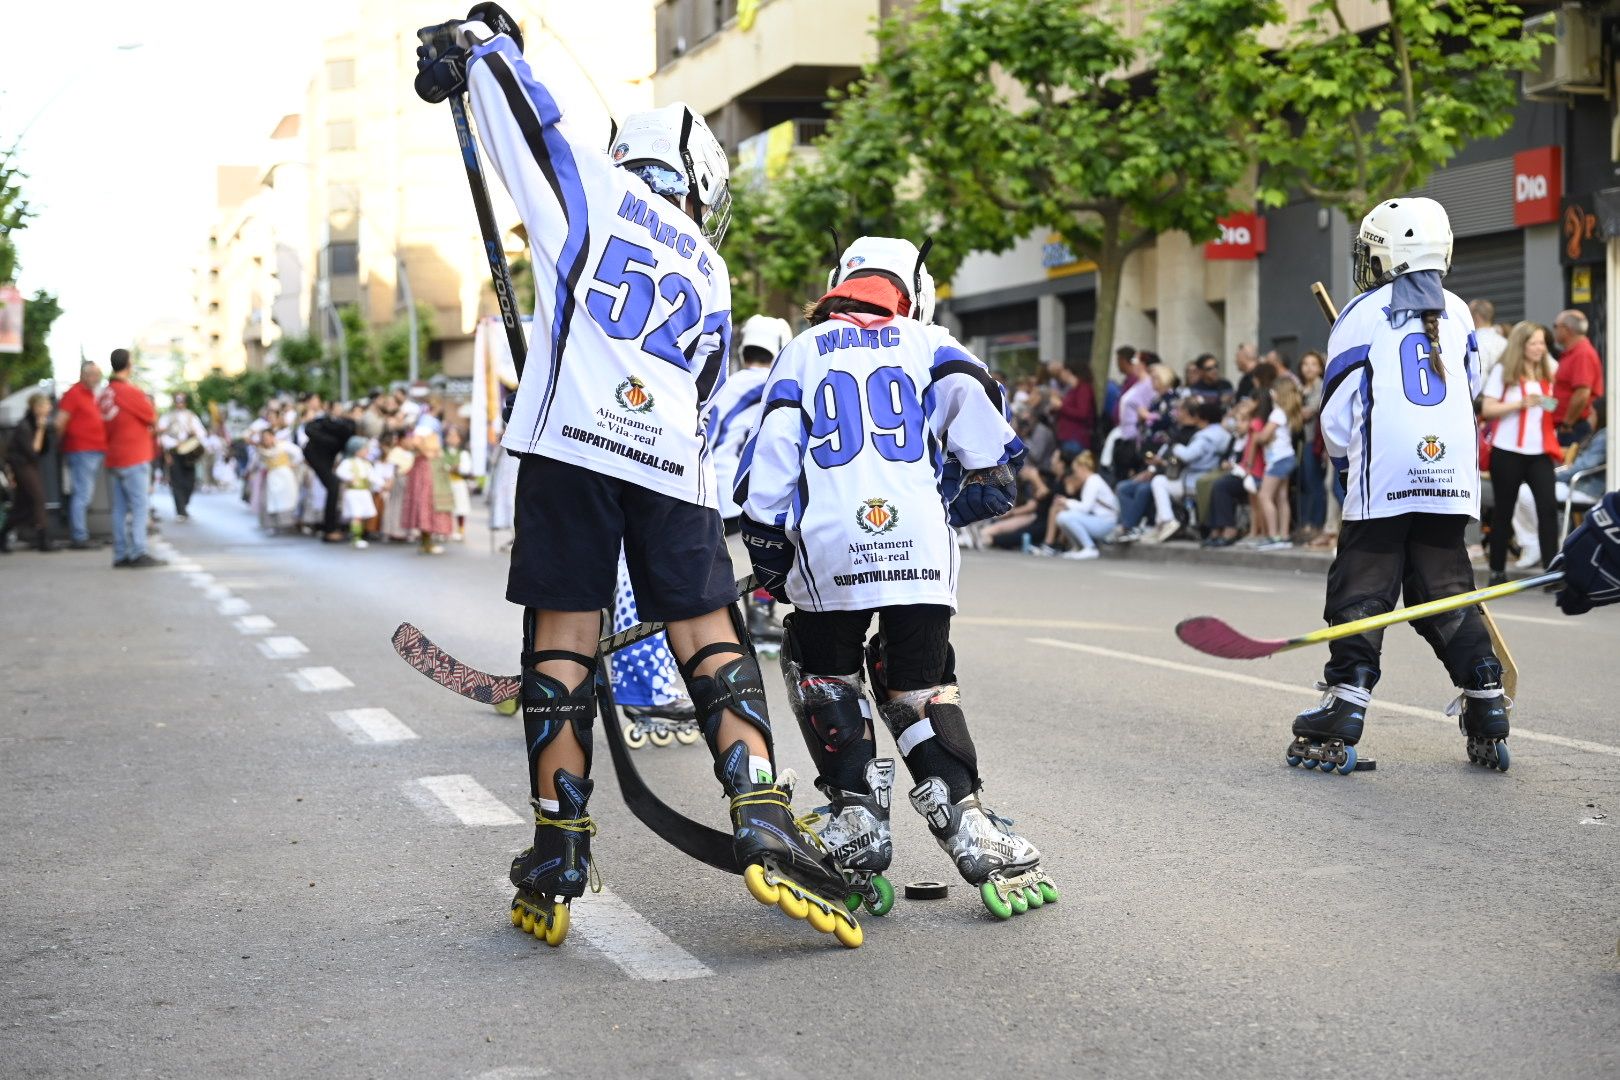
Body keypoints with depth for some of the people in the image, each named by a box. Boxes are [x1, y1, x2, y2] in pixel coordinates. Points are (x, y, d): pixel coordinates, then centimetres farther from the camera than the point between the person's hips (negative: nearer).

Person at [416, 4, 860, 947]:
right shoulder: (711, 276, 25)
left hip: (571, 442, -2)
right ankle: (766, 823, -5)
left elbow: (511, 82, 16)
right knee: (710, 637, 7)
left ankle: (558, 860, 4)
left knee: (563, 641, 1)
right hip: (673, 461, 2)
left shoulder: (595, 189, 15)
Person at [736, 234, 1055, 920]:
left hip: (829, 550, -1)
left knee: (822, 673, 22)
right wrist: (979, 492, 14)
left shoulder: (803, 351, 19)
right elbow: (977, 414, 1)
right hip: (921, 548, 1)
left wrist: (768, 558, 15)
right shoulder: (929, 344, 20)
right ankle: (968, 823, -3)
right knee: (920, 684, 16)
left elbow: (771, 462, 10)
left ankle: (858, 817, 8)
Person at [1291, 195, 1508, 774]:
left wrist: (1344, 461, 17)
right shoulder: (1457, 313, 13)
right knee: (1448, 595, 12)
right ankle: (1488, 718, 10)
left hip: (1382, 482, -4)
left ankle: (1339, 728, -7)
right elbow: (1469, 395, 18)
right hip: (1450, 480, 4)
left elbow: (1338, 416, 0)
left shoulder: (1362, 316, -1)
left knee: (1360, 596, -2)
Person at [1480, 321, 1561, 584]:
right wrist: (1521, 403, -19)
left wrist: (1554, 445, 15)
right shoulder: (1503, 371, 0)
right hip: (1507, 452, -4)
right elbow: (1487, 409, -9)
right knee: (1503, 511, 5)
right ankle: (1497, 571, 15)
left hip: (1539, 453, 4)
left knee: (1549, 506, -11)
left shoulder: (1545, 375, 15)